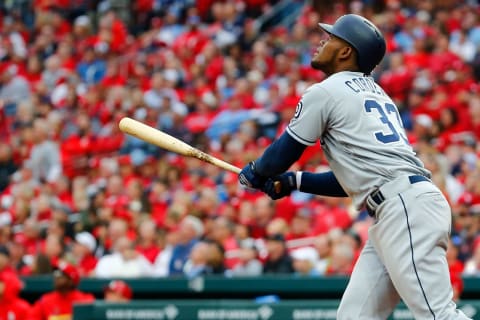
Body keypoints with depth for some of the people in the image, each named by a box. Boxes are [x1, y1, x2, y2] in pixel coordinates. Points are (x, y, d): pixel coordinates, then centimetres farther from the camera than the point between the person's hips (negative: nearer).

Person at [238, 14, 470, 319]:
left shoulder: (326, 92, 1)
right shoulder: (374, 93, 27)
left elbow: (281, 156, 7)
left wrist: (255, 172, 27)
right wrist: (295, 181, 29)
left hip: (405, 208, -10)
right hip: (394, 214, 10)